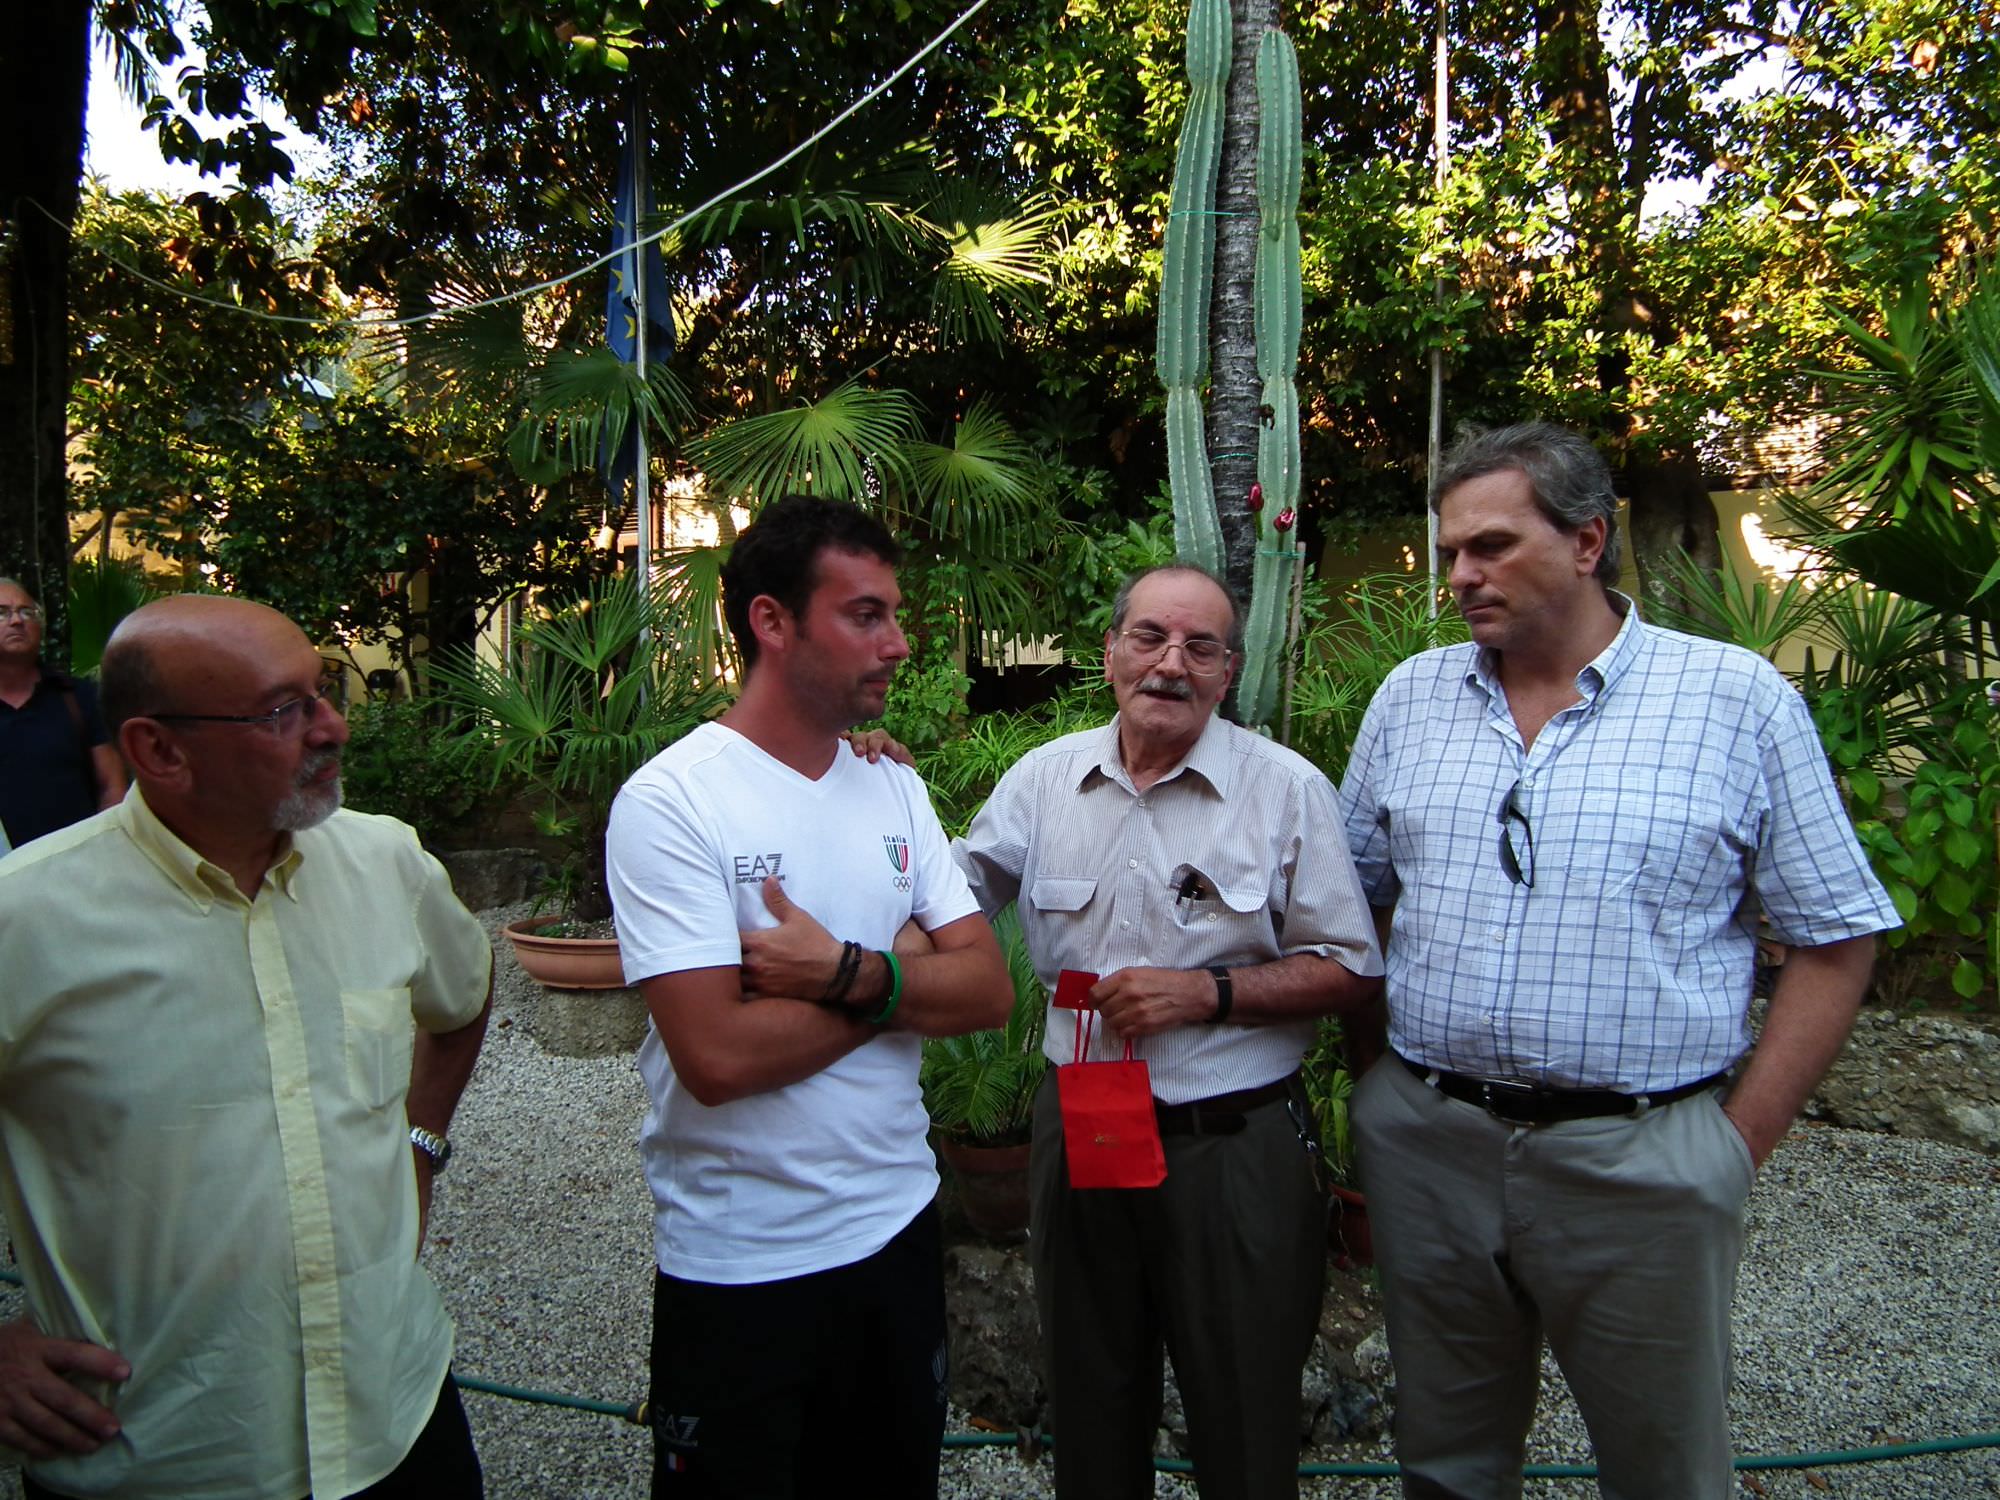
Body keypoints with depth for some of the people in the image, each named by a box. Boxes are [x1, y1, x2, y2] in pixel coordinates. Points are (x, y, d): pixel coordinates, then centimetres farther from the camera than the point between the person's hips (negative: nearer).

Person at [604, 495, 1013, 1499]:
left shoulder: (896, 789, 3)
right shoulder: (670, 803, -17)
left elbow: (990, 991, -3)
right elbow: (719, 1057, -25)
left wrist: (850, 973, -21)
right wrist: (906, 983, -13)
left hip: (900, 1226, 6)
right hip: (741, 1265, -6)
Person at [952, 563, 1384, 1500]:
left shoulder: (1287, 789, -7)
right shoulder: (1043, 778, 2)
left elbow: (1350, 971, -6)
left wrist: (1208, 992, -18)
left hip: (1236, 1147, -3)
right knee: (1089, 1414, 21)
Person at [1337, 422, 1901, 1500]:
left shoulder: (1739, 700, -4)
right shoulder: (1410, 697, 5)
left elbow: (1835, 937, -2)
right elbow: (1349, 895, 12)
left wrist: (1740, 1143, -6)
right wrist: (1391, 1085, 4)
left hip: (1644, 1159, -2)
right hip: (1424, 1146, 3)